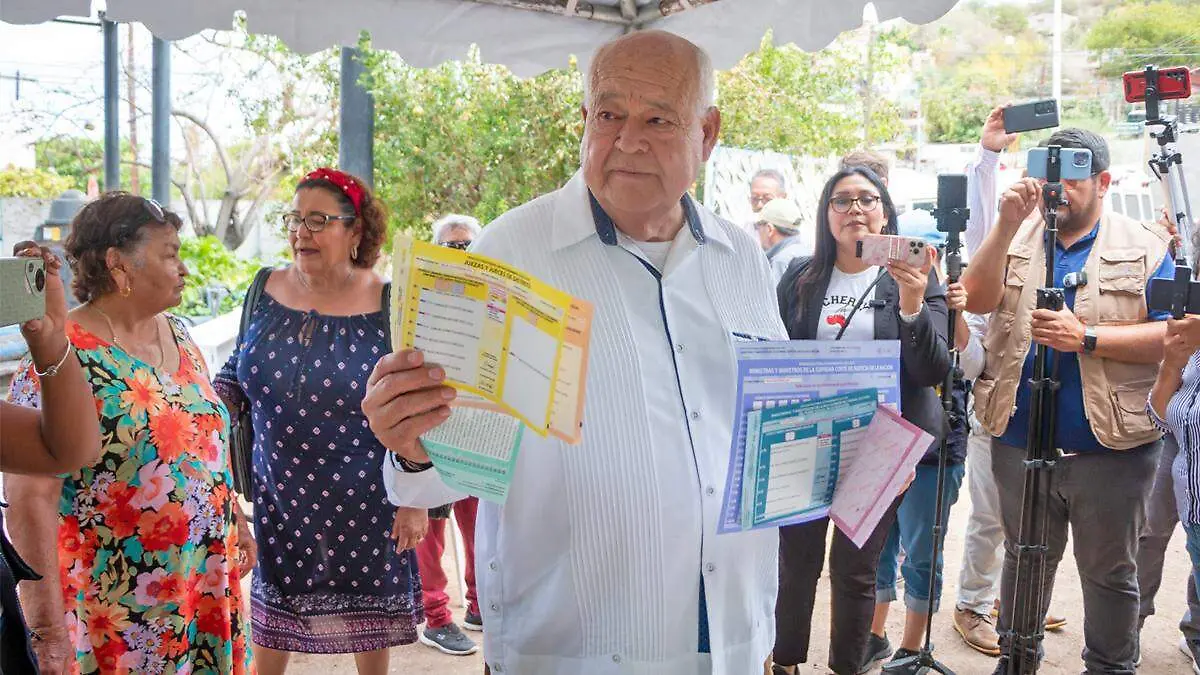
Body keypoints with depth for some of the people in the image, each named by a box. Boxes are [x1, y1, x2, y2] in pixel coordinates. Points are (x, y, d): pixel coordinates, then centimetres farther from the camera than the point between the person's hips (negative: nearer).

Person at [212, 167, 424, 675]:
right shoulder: (267, 290, 0)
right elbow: (236, 371, 13)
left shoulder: (386, 305, -10)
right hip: (277, 498, 3)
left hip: (363, 504, -3)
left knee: (370, 632, 14)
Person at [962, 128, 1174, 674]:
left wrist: (1086, 336, -20)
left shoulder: (1143, 246, 0)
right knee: (1024, 560, 18)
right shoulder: (1015, 239, 6)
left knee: (1109, 572, 12)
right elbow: (976, 300, -11)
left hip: (1111, 446, -2)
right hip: (1020, 440, 2)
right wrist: (1008, 224, -20)